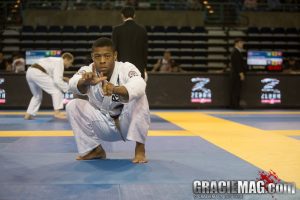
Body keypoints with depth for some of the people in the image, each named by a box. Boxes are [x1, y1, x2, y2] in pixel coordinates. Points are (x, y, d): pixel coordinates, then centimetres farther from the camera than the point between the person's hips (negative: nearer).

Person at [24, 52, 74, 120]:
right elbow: (57, 81, -12)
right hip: (37, 73, -10)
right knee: (56, 89, -4)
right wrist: (67, 88, -3)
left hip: (29, 72, 10)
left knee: (37, 95, 25)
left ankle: (28, 114, 23)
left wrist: (62, 78, 17)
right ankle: (57, 112, -7)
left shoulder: (55, 60, 26)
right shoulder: (60, 63, -3)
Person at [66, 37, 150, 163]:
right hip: (104, 126, 3)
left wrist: (115, 89, -66)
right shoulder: (88, 71, -15)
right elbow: (74, 84, -39)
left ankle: (140, 148, -16)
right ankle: (95, 149, 0)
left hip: (127, 123, -3)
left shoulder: (126, 68, -23)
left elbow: (138, 87, -46)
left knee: (139, 98, -31)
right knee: (72, 106, -17)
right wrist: (86, 82, -64)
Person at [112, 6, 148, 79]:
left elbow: (114, 49, 0)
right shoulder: (142, 30, 4)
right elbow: (145, 50, 8)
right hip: (138, 66, 2)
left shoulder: (117, 29, -3)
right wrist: (144, 67, 17)